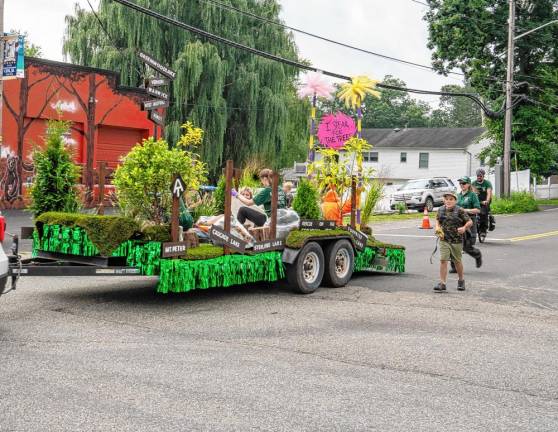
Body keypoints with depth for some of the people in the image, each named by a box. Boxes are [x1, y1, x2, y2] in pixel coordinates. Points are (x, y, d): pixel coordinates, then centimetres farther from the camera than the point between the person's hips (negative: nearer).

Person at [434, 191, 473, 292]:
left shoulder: (460, 211, -8)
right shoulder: (441, 210, 4)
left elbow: (470, 222, -3)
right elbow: (437, 220, 23)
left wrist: (464, 228, -22)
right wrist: (437, 227, 4)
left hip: (457, 241, -2)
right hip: (444, 240, 2)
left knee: (457, 261, 11)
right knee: (443, 260, -8)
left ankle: (461, 280, 34)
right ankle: (442, 283, -5)